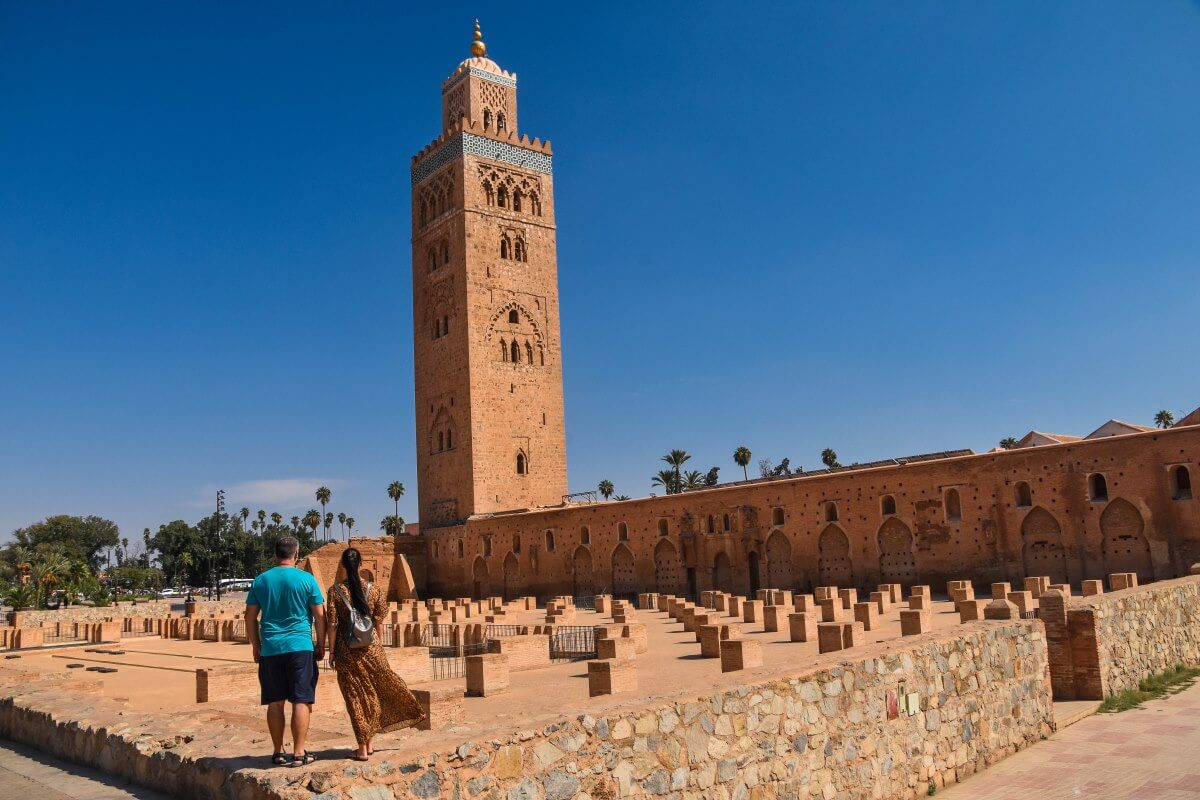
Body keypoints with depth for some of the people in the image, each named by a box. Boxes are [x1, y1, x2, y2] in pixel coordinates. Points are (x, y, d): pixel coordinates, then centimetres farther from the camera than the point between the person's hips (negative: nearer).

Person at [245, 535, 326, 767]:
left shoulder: (260, 580, 6)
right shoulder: (306, 579, -3)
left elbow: (250, 618, 9)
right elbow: (319, 616, -1)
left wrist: (256, 647, 19)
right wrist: (321, 645, 9)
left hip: (270, 649, 3)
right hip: (300, 646, -3)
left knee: (275, 702, 10)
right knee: (301, 701, 1)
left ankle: (278, 752, 16)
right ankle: (299, 753, 0)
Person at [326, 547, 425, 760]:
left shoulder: (335, 591, -8)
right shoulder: (373, 590, -2)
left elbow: (332, 624, -8)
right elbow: (379, 623, 2)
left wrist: (331, 651, 0)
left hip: (346, 650, -2)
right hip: (370, 648, 2)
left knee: (354, 697, 6)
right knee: (372, 693, 16)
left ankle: (362, 748, 9)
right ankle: (368, 742, 24)